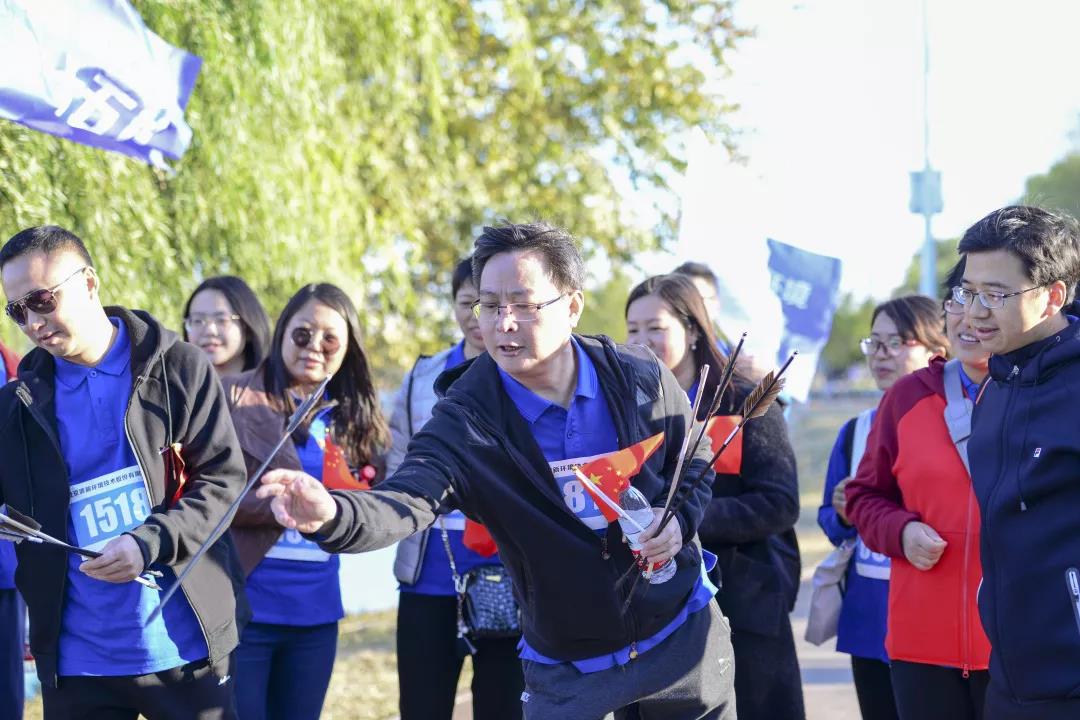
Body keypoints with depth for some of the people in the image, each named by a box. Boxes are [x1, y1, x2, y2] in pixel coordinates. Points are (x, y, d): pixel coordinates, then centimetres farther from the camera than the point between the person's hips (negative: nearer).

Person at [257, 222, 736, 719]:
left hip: (682, 634, 2)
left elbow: (697, 459, 7)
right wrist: (331, 514, -56)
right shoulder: (464, 419, -18)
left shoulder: (640, 379, -11)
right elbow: (405, 501, -34)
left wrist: (680, 517, -15)